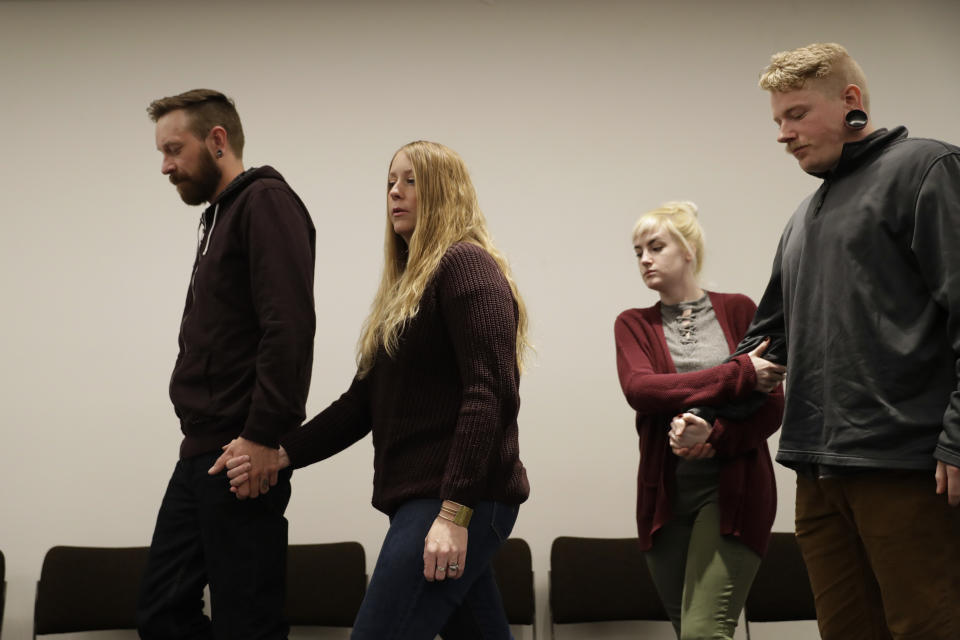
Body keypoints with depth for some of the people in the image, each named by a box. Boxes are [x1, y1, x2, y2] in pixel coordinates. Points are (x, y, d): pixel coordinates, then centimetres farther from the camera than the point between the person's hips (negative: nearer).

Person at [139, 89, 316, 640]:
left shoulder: (266, 202, -8)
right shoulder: (221, 214, 21)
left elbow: (290, 326, -20)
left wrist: (262, 438, -22)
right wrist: (201, 445, 13)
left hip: (243, 457, -10)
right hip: (201, 455, 10)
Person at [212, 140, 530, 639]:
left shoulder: (466, 265, -7)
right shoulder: (405, 286, 20)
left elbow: (490, 394, -17)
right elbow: (363, 402, 18)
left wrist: (455, 514, -23)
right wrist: (281, 454, 6)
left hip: (459, 500, -9)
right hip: (419, 498, 9)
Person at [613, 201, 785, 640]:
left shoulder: (738, 310, 5)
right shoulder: (633, 324, 9)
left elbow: (772, 406, -1)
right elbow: (639, 389, -11)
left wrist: (714, 436, -20)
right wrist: (738, 374, -17)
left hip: (732, 490, -3)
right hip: (665, 496, 3)